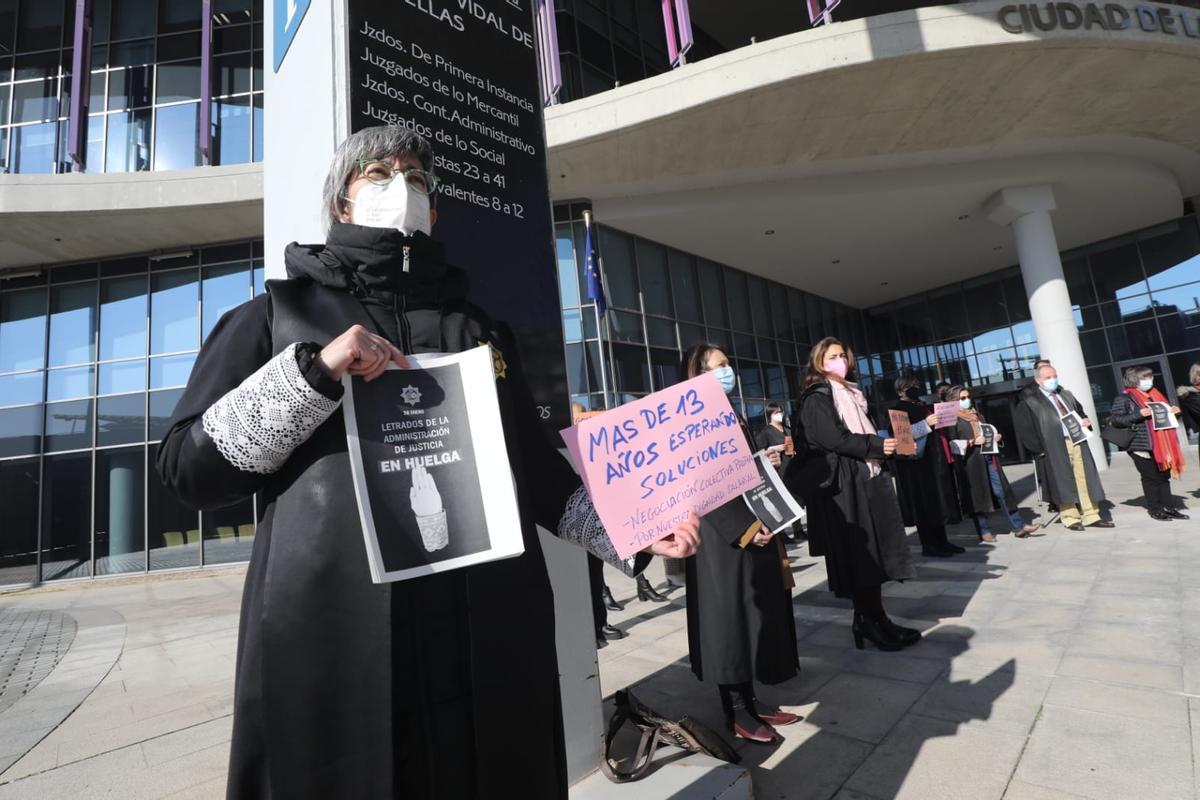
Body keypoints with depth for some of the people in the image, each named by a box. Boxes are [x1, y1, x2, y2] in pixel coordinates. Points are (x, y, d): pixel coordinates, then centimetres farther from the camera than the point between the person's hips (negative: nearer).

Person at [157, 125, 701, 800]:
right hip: (331, 632, -2)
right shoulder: (276, 314, 8)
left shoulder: (481, 327, 14)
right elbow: (187, 466, 1)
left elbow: (536, 468, 13)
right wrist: (312, 372, -12)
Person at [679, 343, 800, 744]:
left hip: (755, 527, 9)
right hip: (722, 536, -9)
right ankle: (736, 711, 13)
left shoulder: (734, 418, 15)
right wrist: (746, 527, -21)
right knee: (730, 614, 0)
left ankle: (750, 698, 26)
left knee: (756, 612, 13)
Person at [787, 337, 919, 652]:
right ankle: (871, 621, 6)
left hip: (865, 479, 9)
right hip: (842, 485, -8)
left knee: (872, 553, 9)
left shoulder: (851, 394, 21)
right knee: (859, 554, -4)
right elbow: (834, 438, -17)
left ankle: (873, 619, 17)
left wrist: (886, 445, 7)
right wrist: (877, 446, -12)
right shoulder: (816, 398, -7)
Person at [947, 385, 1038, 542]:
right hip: (971, 462, -6)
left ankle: (1018, 526, 11)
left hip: (988, 458, 7)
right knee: (978, 495, 0)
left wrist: (996, 436, 9)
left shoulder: (977, 415, 19)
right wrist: (973, 442, -19)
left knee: (1002, 491, 5)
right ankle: (984, 531, 9)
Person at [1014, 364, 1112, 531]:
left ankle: (1091, 516, 15)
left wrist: (1085, 421, 5)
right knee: (1064, 482, -1)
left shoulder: (1067, 395, 17)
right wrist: (1039, 448, -10)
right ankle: (1070, 518, 8)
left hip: (1078, 441, 6)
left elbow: (1080, 411, 29)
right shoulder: (1030, 401, -3)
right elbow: (1023, 426, -7)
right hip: (1057, 446, -6)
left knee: (1085, 479, 6)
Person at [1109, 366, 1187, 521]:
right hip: (1141, 445, -7)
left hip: (1160, 444, 7)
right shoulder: (1123, 398, -7)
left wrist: (1172, 411, 8)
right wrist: (1139, 414, -23)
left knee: (1164, 475, 9)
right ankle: (1155, 510, 9)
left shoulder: (1154, 395, 16)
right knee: (1151, 477, -1)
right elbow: (1115, 419, -14)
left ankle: (1168, 507, 17)